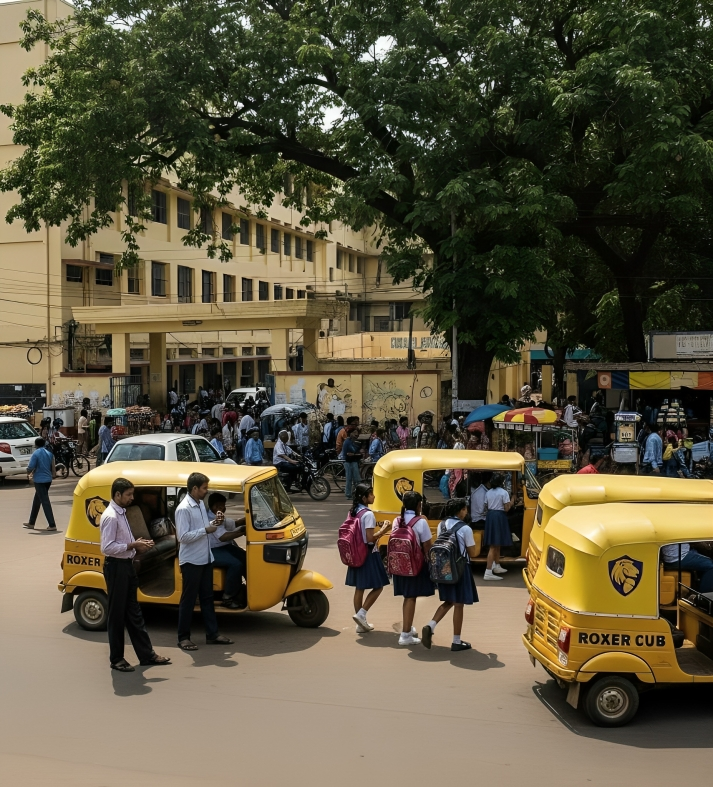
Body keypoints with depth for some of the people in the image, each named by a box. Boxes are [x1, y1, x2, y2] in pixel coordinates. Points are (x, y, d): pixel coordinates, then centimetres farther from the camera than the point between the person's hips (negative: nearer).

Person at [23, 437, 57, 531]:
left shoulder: (36, 454, -12)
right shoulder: (49, 453, 9)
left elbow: (30, 468, -12)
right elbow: (53, 468, 13)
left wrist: (29, 473, 9)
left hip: (40, 480, -7)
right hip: (48, 479, 7)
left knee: (45, 502, -8)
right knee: (36, 501, 19)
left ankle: (52, 525, -12)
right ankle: (31, 523, 27)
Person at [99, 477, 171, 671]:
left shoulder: (121, 513, 10)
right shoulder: (110, 517, -19)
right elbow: (107, 547, -23)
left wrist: (138, 545, 3)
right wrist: (133, 545, -20)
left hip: (127, 565, 10)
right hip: (116, 567, -10)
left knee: (133, 612, 15)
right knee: (116, 614, 2)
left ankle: (146, 654, 22)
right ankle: (116, 659, 14)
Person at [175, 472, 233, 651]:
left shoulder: (201, 504, 8)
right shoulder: (184, 509, -19)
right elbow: (183, 536, -23)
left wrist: (213, 522, 1)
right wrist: (206, 530, -21)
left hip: (205, 559, 8)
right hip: (191, 561, -8)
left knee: (207, 597, 14)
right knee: (188, 600, 2)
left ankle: (212, 634, 22)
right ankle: (183, 637, 12)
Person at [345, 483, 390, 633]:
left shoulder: (353, 512, 7)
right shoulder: (368, 514, -18)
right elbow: (370, 538, -21)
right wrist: (384, 529, -10)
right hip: (369, 554, -8)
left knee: (359, 588, 12)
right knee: (378, 587, 5)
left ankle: (361, 624, 18)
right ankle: (361, 614, -4)